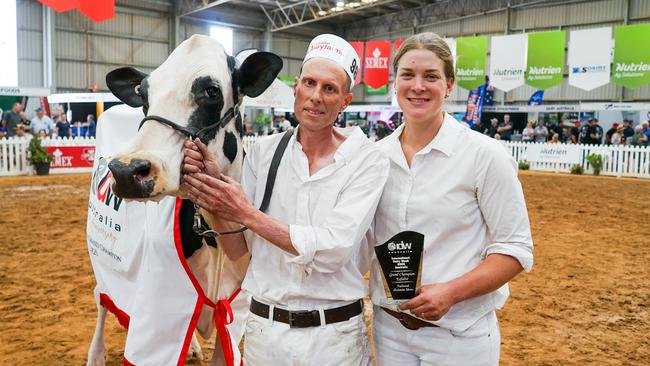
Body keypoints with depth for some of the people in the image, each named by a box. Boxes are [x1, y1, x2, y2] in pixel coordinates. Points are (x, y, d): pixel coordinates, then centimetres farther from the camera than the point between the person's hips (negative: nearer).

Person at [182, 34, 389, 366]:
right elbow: (237, 249, -1)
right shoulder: (262, 153, -2)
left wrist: (246, 213, -21)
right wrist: (213, 192, -16)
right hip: (265, 327, 3)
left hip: (335, 336, -2)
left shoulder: (368, 161, -11)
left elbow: (331, 251, -21)